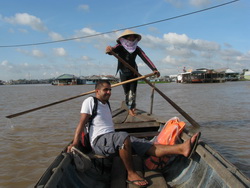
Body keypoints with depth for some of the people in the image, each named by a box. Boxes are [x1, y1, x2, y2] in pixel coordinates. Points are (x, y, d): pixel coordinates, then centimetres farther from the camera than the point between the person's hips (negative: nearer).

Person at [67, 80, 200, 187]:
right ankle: (131, 174, -23)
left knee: (146, 146, -14)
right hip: (98, 141, -7)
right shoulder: (90, 101, -1)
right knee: (123, 136, -38)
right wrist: (75, 143, -17)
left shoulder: (106, 104, 23)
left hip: (112, 139, 7)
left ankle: (182, 149, -29)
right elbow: (82, 123, -9)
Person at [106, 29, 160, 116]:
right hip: (123, 72, -1)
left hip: (133, 72, 2)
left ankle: (131, 107, 7)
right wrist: (109, 50, -65)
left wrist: (154, 69, -30)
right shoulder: (120, 47, -16)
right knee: (126, 91, 5)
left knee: (132, 91, -6)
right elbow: (113, 50, -38)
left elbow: (145, 58, -18)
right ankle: (131, 107, 23)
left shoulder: (136, 48, -9)